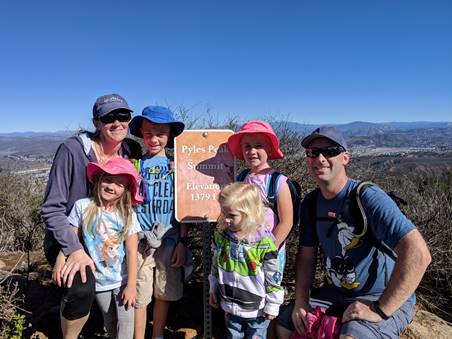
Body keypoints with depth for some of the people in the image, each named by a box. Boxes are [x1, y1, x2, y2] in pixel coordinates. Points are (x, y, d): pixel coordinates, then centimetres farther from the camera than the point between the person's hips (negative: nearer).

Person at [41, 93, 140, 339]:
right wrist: (74, 249, -27)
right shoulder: (72, 150, -20)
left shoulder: (133, 152, -7)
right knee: (81, 288, -27)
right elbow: (52, 209, -18)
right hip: (67, 239, -5)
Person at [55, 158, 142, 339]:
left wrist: (131, 285, -12)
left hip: (122, 279, -1)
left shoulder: (128, 214, -13)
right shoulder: (82, 206, -12)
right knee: (109, 320, 19)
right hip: (98, 280, 1)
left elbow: (132, 252, -13)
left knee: (126, 320, 3)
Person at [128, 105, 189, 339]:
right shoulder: (135, 164, 0)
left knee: (164, 294, 14)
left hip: (170, 240, 1)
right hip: (141, 240, -1)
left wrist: (182, 241, 0)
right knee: (139, 298, 7)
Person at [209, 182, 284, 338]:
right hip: (230, 306, 5)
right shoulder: (221, 235, -9)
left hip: (257, 309, -4)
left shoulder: (264, 242, -24)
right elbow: (215, 265, 6)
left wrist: (272, 305, -9)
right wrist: (213, 289, 11)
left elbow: (274, 275, -15)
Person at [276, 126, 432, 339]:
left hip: (385, 300, -6)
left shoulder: (368, 197, -22)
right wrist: (301, 301, -6)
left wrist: (379, 310, -27)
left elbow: (418, 254, -30)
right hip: (333, 294, 6)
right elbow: (306, 256, 6)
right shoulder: (310, 204, -1)